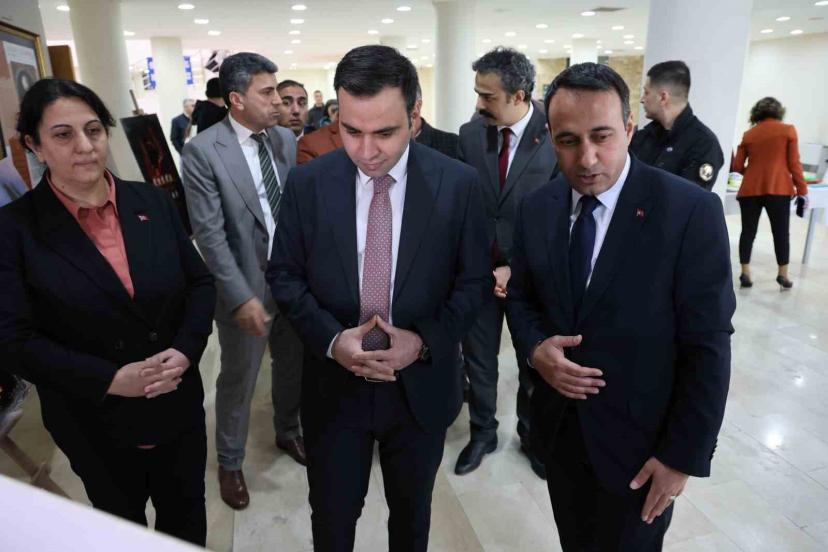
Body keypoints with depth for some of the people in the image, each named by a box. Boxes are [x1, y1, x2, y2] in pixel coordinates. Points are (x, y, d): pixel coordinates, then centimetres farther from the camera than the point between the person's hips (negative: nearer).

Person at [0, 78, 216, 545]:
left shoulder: (153, 201, -3)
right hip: (95, 423, -2)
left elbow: (201, 283, 0)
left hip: (179, 404, 2)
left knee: (188, 520, 22)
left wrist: (185, 352, -16)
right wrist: (111, 379, -22)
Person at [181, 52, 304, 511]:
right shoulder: (202, 150, -12)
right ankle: (230, 461, 37)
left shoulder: (286, 140, 2)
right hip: (247, 287, -4)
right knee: (238, 380, 13)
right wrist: (242, 297, -19)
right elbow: (209, 233, -15)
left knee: (293, 367, 21)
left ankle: (288, 432, 48)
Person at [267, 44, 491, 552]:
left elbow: (474, 280, -4)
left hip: (421, 388, 0)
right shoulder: (307, 183, -8)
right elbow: (284, 274, -1)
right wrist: (331, 338, -17)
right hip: (333, 387, 1)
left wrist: (424, 339, -19)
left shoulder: (459, 184, -11)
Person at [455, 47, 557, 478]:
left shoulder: (556, 137, -13)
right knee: (478, 359, 14)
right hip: (478, 267, 2)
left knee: (534, 361, 16)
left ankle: (532, 434, 40)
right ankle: (482, 432, 36)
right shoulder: (470, 134, -3)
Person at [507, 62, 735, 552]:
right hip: (559, 426, 4)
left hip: (639, 439, -3)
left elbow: (707, 346, -15)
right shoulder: (537, 207, -3)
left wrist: (683, 455, -13)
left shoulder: (691, 211, -18)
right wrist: (536, 348, -13)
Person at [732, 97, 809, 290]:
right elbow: (794, 164, 0)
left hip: (750, 190, 2)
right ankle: (783, 275, 13)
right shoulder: (788, 130, 4)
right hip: (778, 189, -1)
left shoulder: (749, 134, 10)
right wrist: (802, 190, 5)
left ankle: (745, 274, 7)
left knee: (748, 231, 8)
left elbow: (737, 166, 9)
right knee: (781, 232, 8)